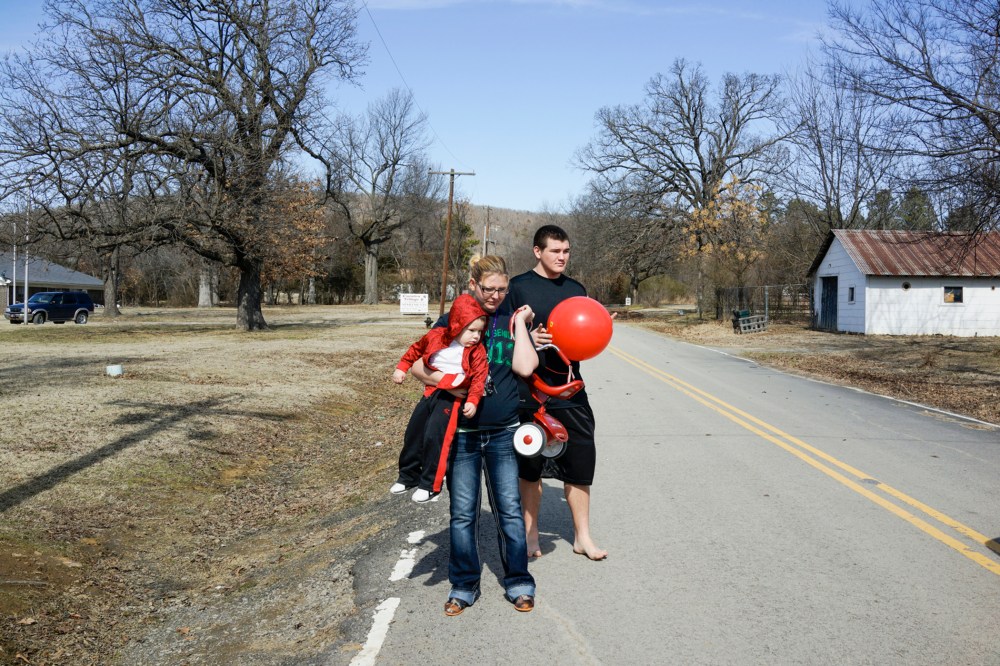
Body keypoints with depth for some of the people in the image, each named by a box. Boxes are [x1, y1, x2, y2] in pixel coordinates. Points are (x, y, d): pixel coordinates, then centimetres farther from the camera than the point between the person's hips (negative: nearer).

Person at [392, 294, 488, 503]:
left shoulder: (477, 352, -10)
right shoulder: (435, 337, -2)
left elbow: (479, 378, -14)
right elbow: (416, 349, 15)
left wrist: (472, 401, -26)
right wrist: (402, 367, 16)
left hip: (452, 398, -5)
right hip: (430, 393, 5)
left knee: (434, 437, -15)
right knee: (413, 434, 13)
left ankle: (430, 484, 0)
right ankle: (408, 476, 32)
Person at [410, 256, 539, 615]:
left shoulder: (512, 324, 6)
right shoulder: (450, 322, 4)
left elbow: (525, 367, -9)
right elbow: (418, 365, 1)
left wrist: (520, 323, -5)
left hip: (503, 433, 1)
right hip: (462, 433, 0)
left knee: (509, 509, 3)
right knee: (463, 513, 6)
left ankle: (519, 585, 17)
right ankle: (463, 587, 19)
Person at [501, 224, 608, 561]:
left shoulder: (576, 289, 11)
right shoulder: (519, 287, -3)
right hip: (530, 391, -3)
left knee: (579, 461, 4)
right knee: (530, 466, 8)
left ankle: (582, 536, 17)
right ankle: (531, 534, 23)